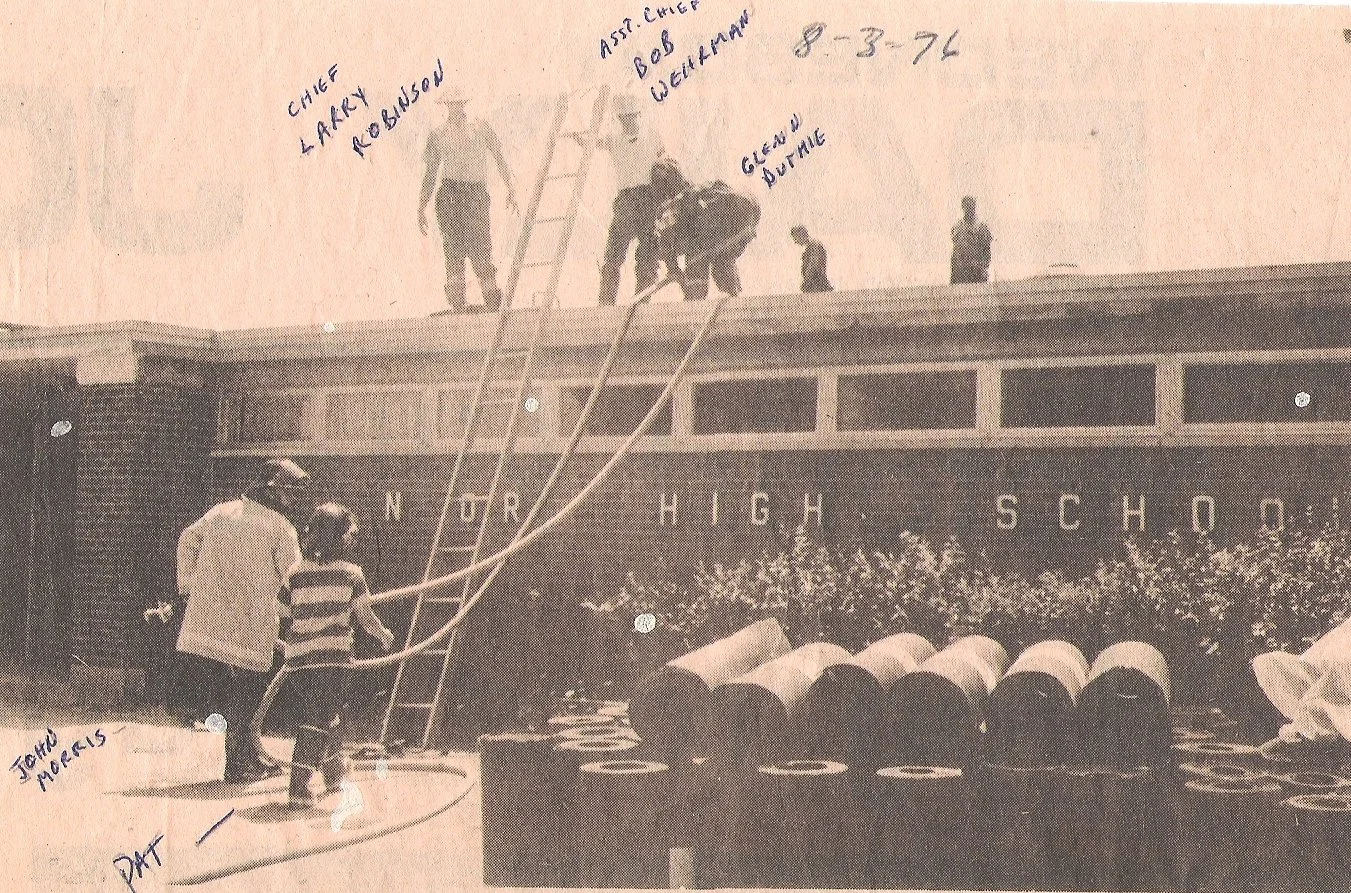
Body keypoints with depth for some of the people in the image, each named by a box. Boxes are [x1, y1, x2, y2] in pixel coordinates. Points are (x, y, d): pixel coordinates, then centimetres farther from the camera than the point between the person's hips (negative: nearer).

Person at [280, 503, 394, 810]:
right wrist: (385, 635, 22)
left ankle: (334, 775, 37)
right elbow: (366, 618, 2)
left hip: (299, 657, 4)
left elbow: (282, 617, 9)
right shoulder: (351, 574, -2)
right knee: (319, 720, -1)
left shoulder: (295, 572, 4)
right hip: (333, 655, -4)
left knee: (326, 715, 20)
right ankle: (299, 788, -11)